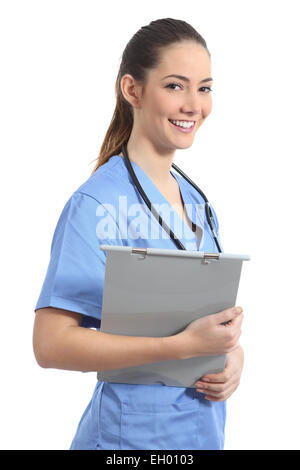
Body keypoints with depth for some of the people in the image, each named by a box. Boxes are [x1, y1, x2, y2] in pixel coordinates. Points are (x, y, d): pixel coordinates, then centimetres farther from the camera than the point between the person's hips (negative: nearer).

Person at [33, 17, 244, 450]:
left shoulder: (197, 202, 6)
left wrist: (232, 355, -6)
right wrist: (185, 345, -27)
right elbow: (51, 344, -23)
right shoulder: (97, 203, -17)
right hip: (132, 433, -7)